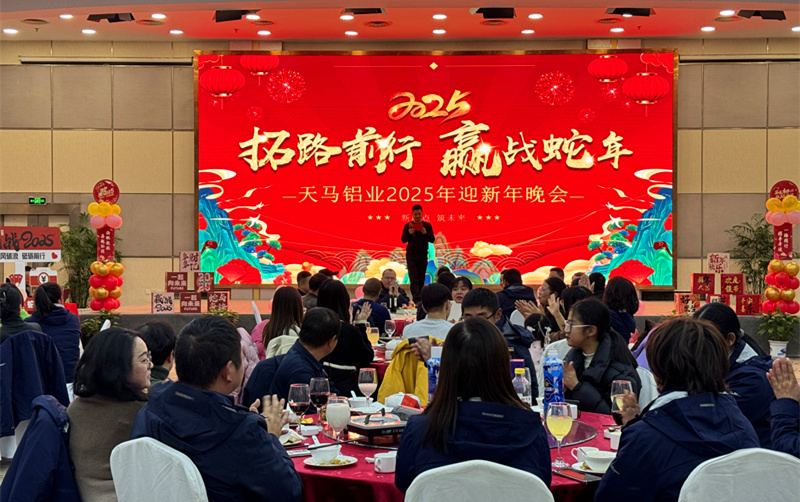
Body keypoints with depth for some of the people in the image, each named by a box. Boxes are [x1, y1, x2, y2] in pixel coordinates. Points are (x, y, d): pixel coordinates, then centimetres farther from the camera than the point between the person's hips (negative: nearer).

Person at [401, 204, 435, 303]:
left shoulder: (427, 225, 6)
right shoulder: (408, 226, 5)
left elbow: (432, 240, -1)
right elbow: (403, 240, -2)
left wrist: (425, 233, -19)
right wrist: (409, 233, -22)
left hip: (423, 255, 1)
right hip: (411, 255, -1)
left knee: (421, 278, 3)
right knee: (413, 278, -9)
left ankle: (420, 297, 12)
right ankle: (416, 299, -16)